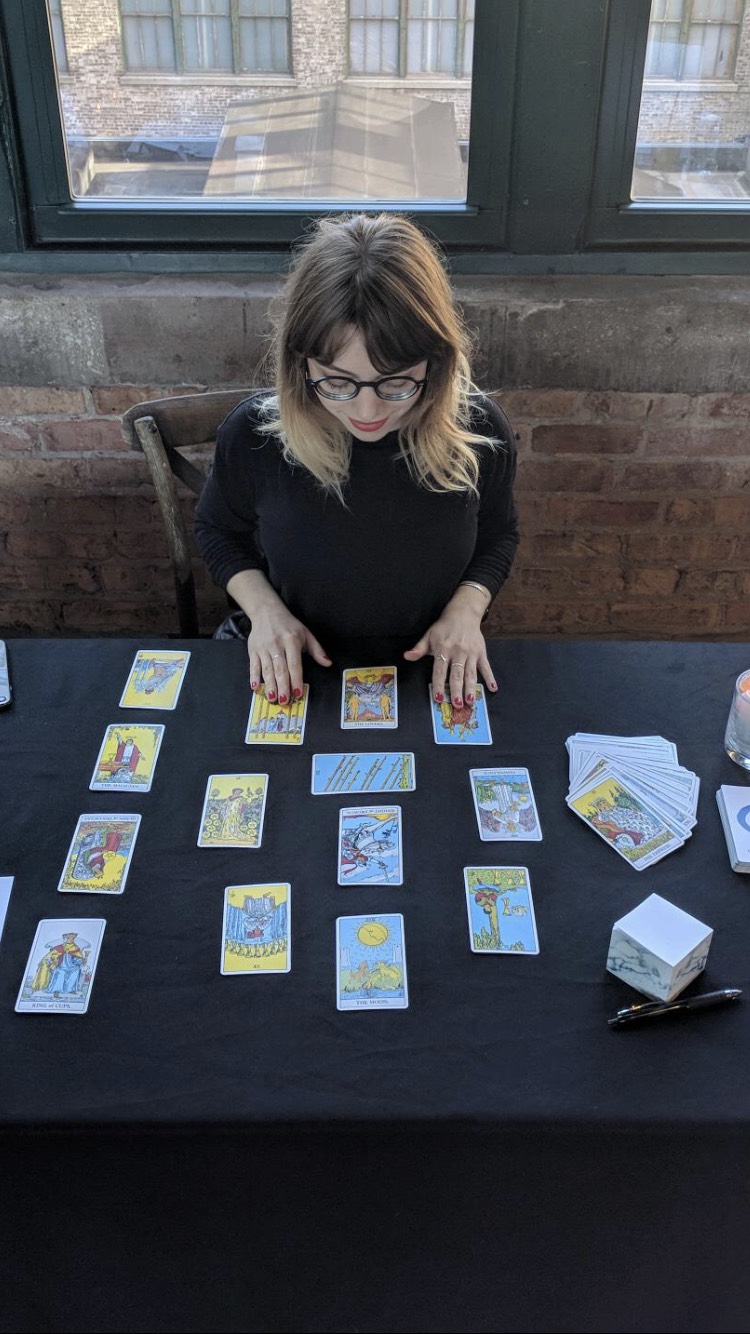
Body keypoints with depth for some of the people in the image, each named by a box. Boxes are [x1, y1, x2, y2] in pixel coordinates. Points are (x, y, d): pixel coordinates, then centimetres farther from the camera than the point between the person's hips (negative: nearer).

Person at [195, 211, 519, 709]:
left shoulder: (480, 432, -13)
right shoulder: (254, 433, -15)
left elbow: (498, 536, 8)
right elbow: (219, 529, 6)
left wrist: (465, 610, -9)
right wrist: (263, 607, -10)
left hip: (432, 673, 0)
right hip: (294, 674, 1)